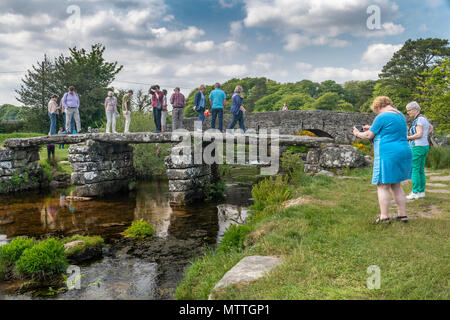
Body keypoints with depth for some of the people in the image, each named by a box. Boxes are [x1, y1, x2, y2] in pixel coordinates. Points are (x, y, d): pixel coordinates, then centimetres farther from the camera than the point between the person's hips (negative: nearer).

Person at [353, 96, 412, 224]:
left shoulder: (382, 117, -10)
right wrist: (371, 129, 32)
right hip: (404, 153, 9)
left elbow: (369, 135, -5)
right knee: (396, 186, 16)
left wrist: (358, 134, 14)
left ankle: (384, 217, 0)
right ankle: (403, 215, 20)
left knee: (383, 186, -2)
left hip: (388, 155, -9)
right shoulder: (401, 116, 16)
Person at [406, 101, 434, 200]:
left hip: (417, 147, -10)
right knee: (421, 170, 12)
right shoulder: (423, 117, 14)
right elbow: (431, 128, 30)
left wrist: (407, 138, -13)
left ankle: (416, 193, -3)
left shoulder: (418, 119, -17)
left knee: (414, 170, -5)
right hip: (424, 146, 10)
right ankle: (422, 192, 15)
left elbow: (419, 134, -25)